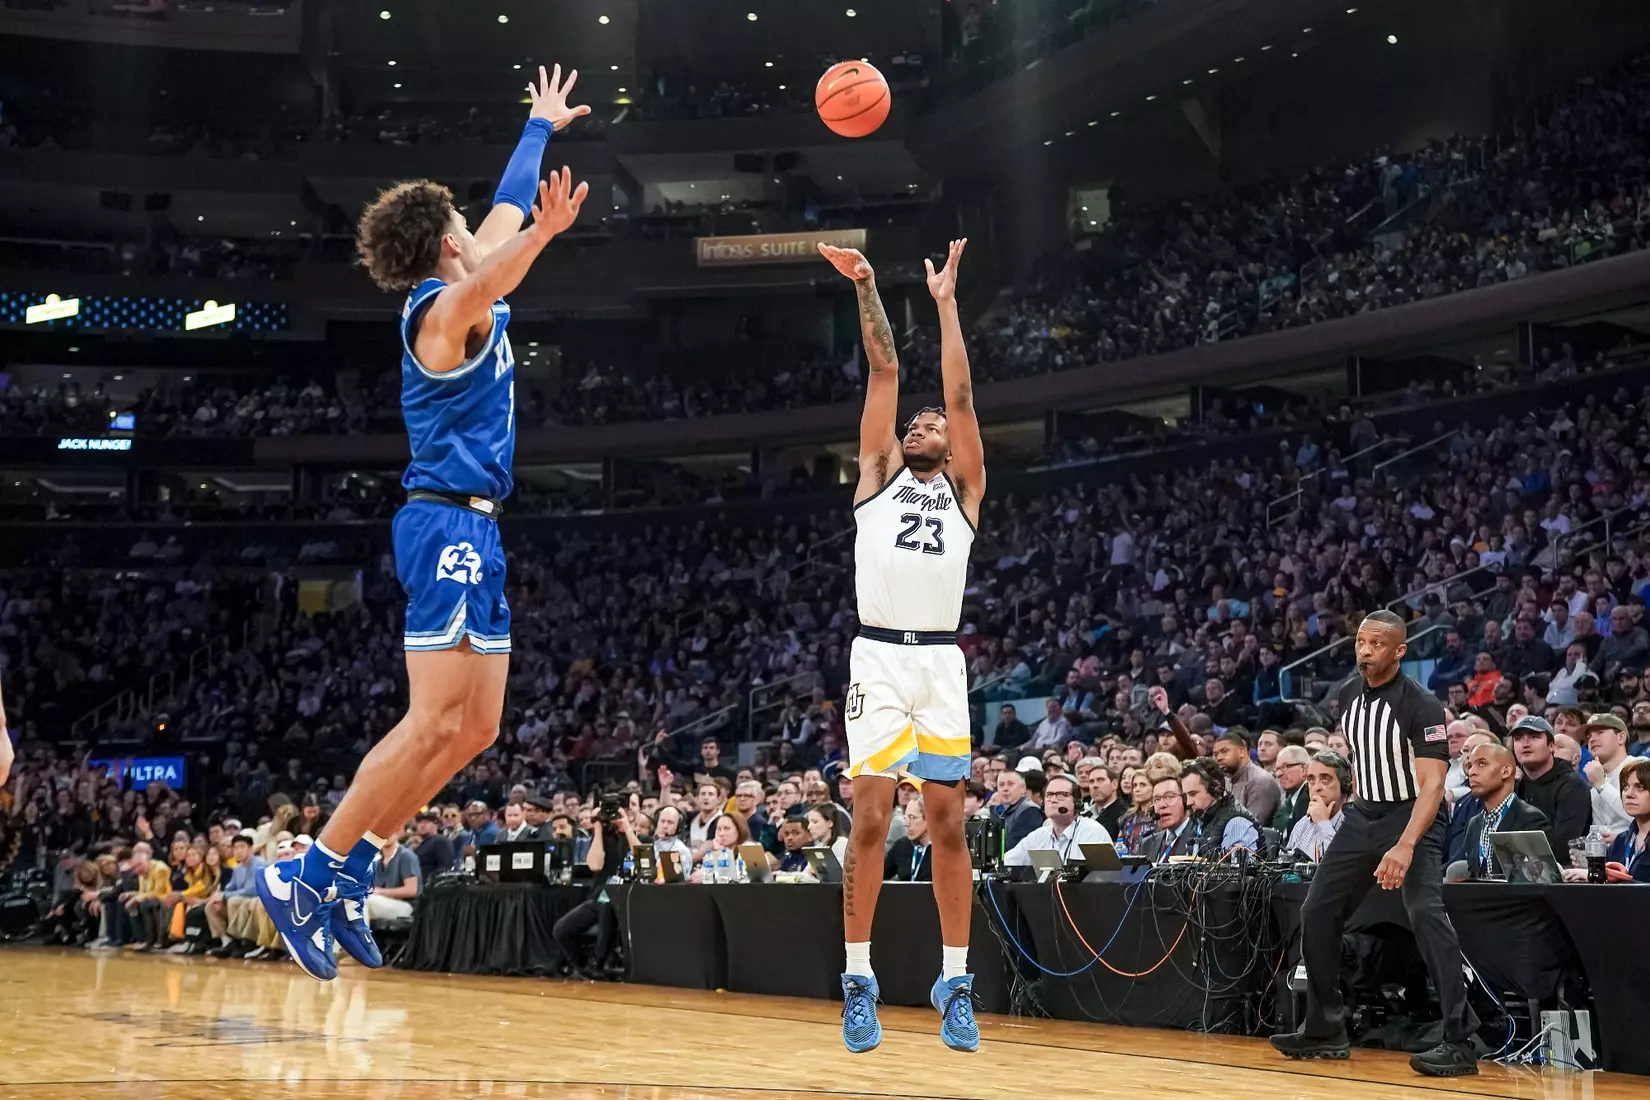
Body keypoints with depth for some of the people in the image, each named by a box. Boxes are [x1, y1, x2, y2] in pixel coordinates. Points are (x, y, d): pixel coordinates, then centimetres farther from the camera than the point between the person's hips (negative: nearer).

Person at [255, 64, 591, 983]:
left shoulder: (465, 292, 18)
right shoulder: (445, 306, -9)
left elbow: (506, 208, 35)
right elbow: (485, 284, -35)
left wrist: (541, 126, 47)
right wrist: (545, 232, -51)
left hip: (473, 532, 10)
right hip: (448, 527, -10)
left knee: (475, 729, 7)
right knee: (435, 724, -14)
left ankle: (350, 875, 8)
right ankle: (308, 878, -11)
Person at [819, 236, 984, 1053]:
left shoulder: (965, 487, 15)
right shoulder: (878, 472, 16)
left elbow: (960, 392, 8)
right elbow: (884, 373, 10)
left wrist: (944, 302, 10)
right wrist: (866, 288, 7)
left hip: (941, 659, 1)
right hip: (879, 656, -1)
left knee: (948, 822, 2)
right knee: (870, 818, -3)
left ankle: (955, 982, 6)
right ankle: (858, 979, 4)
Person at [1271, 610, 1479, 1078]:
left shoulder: (1420, 704, -19)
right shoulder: (1347, 696, 2)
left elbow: (1432, 784, -26)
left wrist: (1405, 847, -36)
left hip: (1412, 816, -7)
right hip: (1363, 813, 8)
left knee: (1426, 913, -25)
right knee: (1317, 912, 7)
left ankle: (1459, 1042, -25)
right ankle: (1325, 1030, 19)